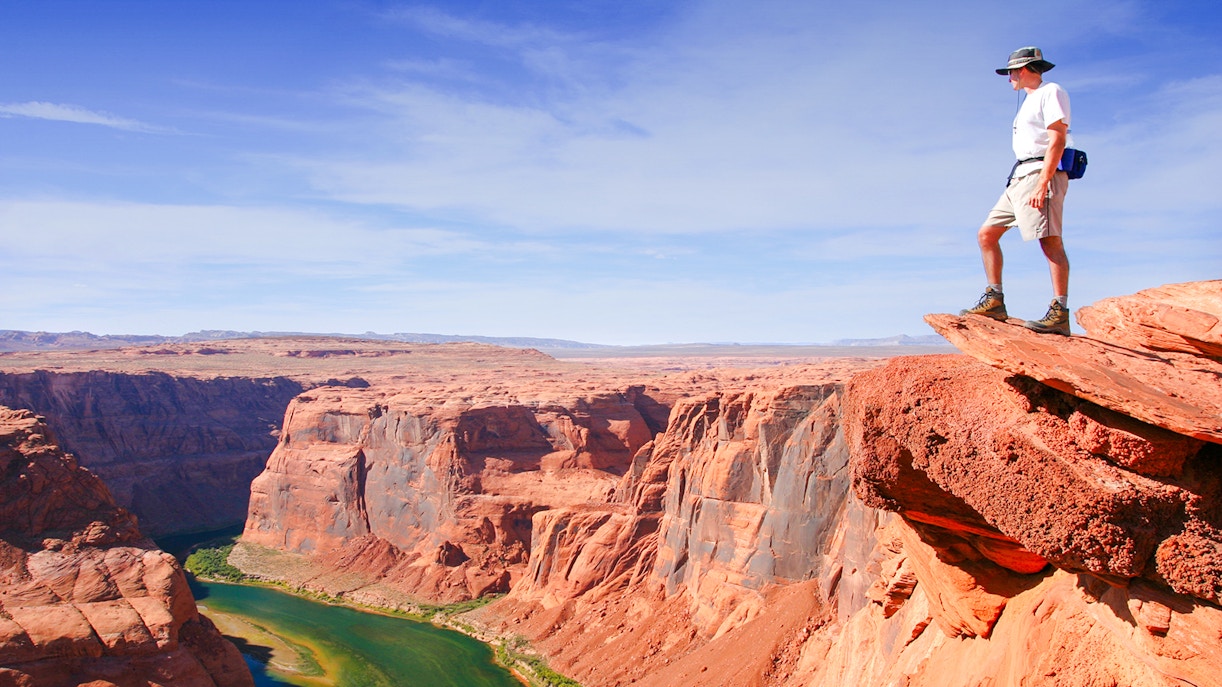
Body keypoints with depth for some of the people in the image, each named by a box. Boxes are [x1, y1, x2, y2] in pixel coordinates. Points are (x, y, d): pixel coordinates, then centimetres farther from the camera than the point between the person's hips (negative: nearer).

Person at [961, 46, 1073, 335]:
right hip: (1020, 178, 10)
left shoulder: (1051, 92, -3)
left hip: (1041, 173, -10)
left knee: (1050, 241, -17)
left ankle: (1060, 313, -22)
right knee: (986, 234, 6)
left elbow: (1057, 140, -14)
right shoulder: (1030, 100, 26)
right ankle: (994, 300, 6)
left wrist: (1041, 184, -23)